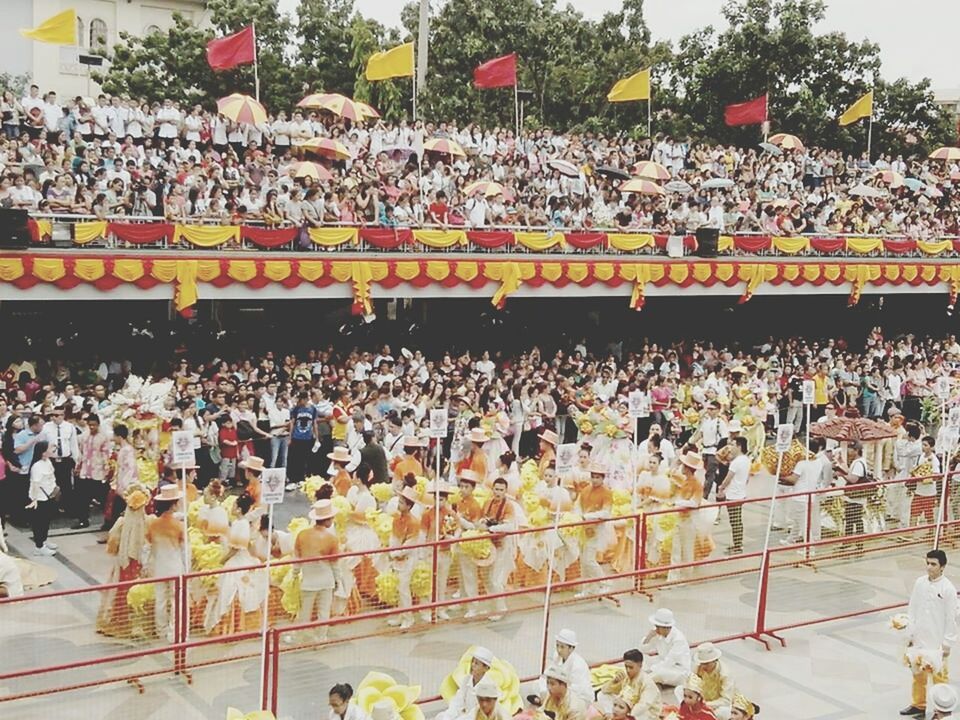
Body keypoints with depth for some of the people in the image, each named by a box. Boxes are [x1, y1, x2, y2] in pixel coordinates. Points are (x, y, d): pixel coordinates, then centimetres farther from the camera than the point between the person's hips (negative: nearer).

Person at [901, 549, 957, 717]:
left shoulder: (948, 589, -15)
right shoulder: (920, 582, -2)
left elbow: (951, 618, -10)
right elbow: (912, 609, 6)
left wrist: (947, 644, -8)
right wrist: (910, 634, 7)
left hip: (938, 642, -5)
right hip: (919, 639, 5)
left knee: (939, 677, 4)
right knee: (918, 673, 18)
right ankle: (918, 705, 34)